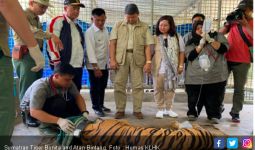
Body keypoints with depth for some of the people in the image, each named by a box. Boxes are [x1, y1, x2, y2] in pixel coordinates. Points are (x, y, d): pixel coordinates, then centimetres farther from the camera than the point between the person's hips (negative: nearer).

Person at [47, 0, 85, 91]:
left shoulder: (77, 26, 20)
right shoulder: (58, 21, -4)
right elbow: (51, 41, -12)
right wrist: (57, 61, -16)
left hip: (78, 66, 7)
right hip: (64, 66, -7)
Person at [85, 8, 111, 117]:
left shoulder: (105, 30, 7)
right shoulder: (89, 32, -13)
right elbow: (90, 50, -18)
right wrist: (96, 67, -22)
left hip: (105, 64, 6)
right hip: (94, 65, -6)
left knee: (102, 86, 16)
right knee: (95, 87, 5)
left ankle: (101, 105, 33)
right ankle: (96, 108, 21)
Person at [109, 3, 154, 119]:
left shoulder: (144, 27, 9)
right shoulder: (118, 25, 10)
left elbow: (147, 45, 4)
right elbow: (112, 43, 5)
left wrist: (148, 61, -6)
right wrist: (112, 59, -5)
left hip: (137, 59, 0)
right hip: (121, 58, 1)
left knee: (138, 85, 2)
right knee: (119, 85, 1)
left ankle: (137, 110, 14)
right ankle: (120, 110, 13)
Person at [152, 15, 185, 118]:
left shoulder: (177, 38, 5)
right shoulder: (155, 38, 2)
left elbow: (181, 52, 7)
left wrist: (181, 65, 2)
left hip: (172, 68, 1)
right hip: (158, 68, -1)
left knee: (170, 88, 8)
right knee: (158, 88, 3)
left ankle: (168, 109, 22)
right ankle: (160, 109, 16)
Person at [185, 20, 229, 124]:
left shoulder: (217, 36, 10)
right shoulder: (191, 42, 11)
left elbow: (223, 49, -5)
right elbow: (190, 57, -5)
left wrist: (210, 40, -13)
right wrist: (201, 44, -10)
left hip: (216, 77, -1)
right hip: (195, 78, 1)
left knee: (214, 99, -1)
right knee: (193, 99, 5)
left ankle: (214, 115, 16)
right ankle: (192, 113, 24)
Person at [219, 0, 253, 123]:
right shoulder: (234, 20, 9)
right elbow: (220, 33, 3)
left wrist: (245, 25, -19)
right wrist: (228, 23, -11)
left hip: (242, 62, -2)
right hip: (226, 59, 3)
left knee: (239, 88, 4)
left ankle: (235, 113, 13)